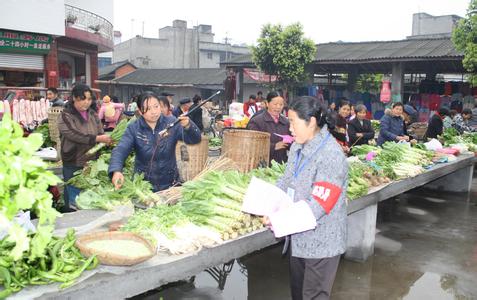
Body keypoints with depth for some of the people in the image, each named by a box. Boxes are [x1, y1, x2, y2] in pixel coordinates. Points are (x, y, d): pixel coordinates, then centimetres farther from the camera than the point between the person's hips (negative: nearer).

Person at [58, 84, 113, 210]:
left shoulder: (93, 114, 11)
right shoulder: (65, 116, -6)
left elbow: (101, 133, 7)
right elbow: (75, 135, -20)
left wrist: (108, 140, -15)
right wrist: (97, 139, -28)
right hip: (73, 165, -4)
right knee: (74, 200, 4)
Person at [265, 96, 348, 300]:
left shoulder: (331, 156, -23)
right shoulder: (298, 146, 4)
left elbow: (319, 206, -26)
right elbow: (286, 180, 8)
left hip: (321, 243, -8)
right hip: (298, 237, 8)